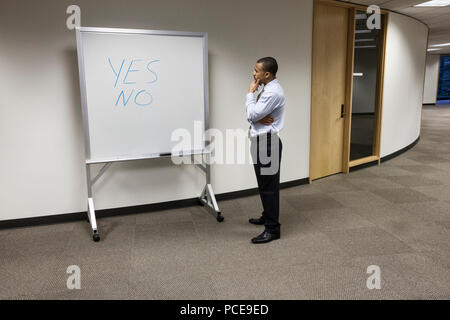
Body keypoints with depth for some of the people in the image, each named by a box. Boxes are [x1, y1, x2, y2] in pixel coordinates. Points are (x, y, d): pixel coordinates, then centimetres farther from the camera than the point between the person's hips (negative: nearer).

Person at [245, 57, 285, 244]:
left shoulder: (273, 92, -18)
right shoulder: (267, 89, 14)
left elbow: (252, 114, -20)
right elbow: (252, 115, 11)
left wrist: (250, 93, -8)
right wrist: (260, 118, -12)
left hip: (267, 143, -10)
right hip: (261, 141, 10)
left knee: (268, 186, -3)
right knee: (265, 184, 21)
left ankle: (272, 229, 6)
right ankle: (268, 216, 37)